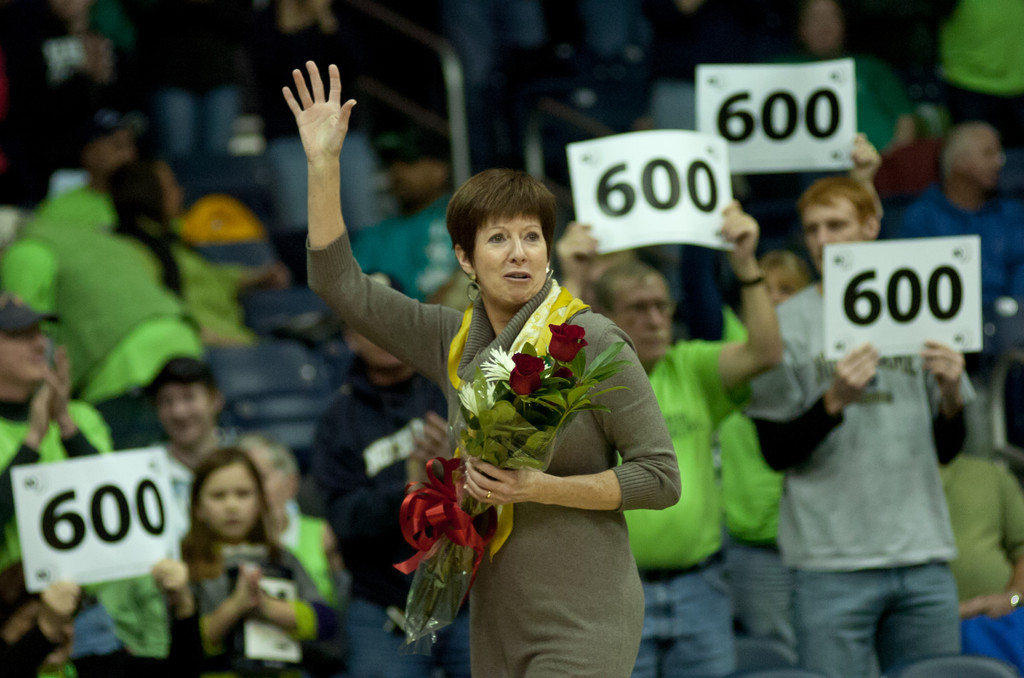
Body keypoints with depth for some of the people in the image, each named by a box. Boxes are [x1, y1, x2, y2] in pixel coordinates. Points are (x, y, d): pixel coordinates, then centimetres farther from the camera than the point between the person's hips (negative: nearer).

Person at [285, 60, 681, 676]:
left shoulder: (590, 341, -9)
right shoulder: (456, 342, 7)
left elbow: (662, 478, -9)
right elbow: (341, 285, 9)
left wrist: (542, 489, -18)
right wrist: (323, 164, 3)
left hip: (583, 626, -6)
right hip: (497, 624, 6)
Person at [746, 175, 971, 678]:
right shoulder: (788, 323, -1)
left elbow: (947, 449, 15)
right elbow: (776, 452, -5)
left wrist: (950, 395, -5)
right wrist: (833, 402, -19)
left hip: (924, 559, 4)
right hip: (832, 562, -4)